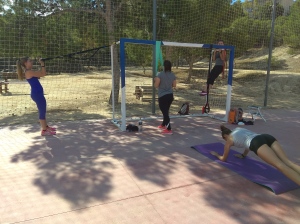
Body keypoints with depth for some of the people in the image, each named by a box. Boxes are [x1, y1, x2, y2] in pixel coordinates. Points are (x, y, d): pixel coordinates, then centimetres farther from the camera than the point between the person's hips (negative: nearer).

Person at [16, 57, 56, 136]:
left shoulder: (29, 72, 14)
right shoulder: (29, 72, -16)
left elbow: (40, 74, 23)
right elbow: (43, 74, -18)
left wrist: (42, 65, 15)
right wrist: (42, 64, -9)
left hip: (38, 93, 10)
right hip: (37, 94, -10)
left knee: (42, 111, 20)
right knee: (42, 111, -4)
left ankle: (46, 126, 33)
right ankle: (44, 130, 4)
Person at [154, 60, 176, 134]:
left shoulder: (160, 74, -15)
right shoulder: (172, 75, 2)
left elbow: (156, 85, -14)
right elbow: (174, 85, 10)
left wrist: (155, 80, 5)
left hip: (162, 96, -6)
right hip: (170, 95, 6)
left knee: (165, 112, -2)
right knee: (166, 111, 21)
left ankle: (169, 129, -4)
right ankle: (163, 125, 39)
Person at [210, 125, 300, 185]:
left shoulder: (229, 140, 25)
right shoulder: (239, 129, 42)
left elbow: (223, 159, 36)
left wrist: (216, 154, 56)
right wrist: (243, 155, 70)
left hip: (257, 143, -6)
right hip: (268, 137, 7)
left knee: (280, 165, -23)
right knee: (287, 162, -11)